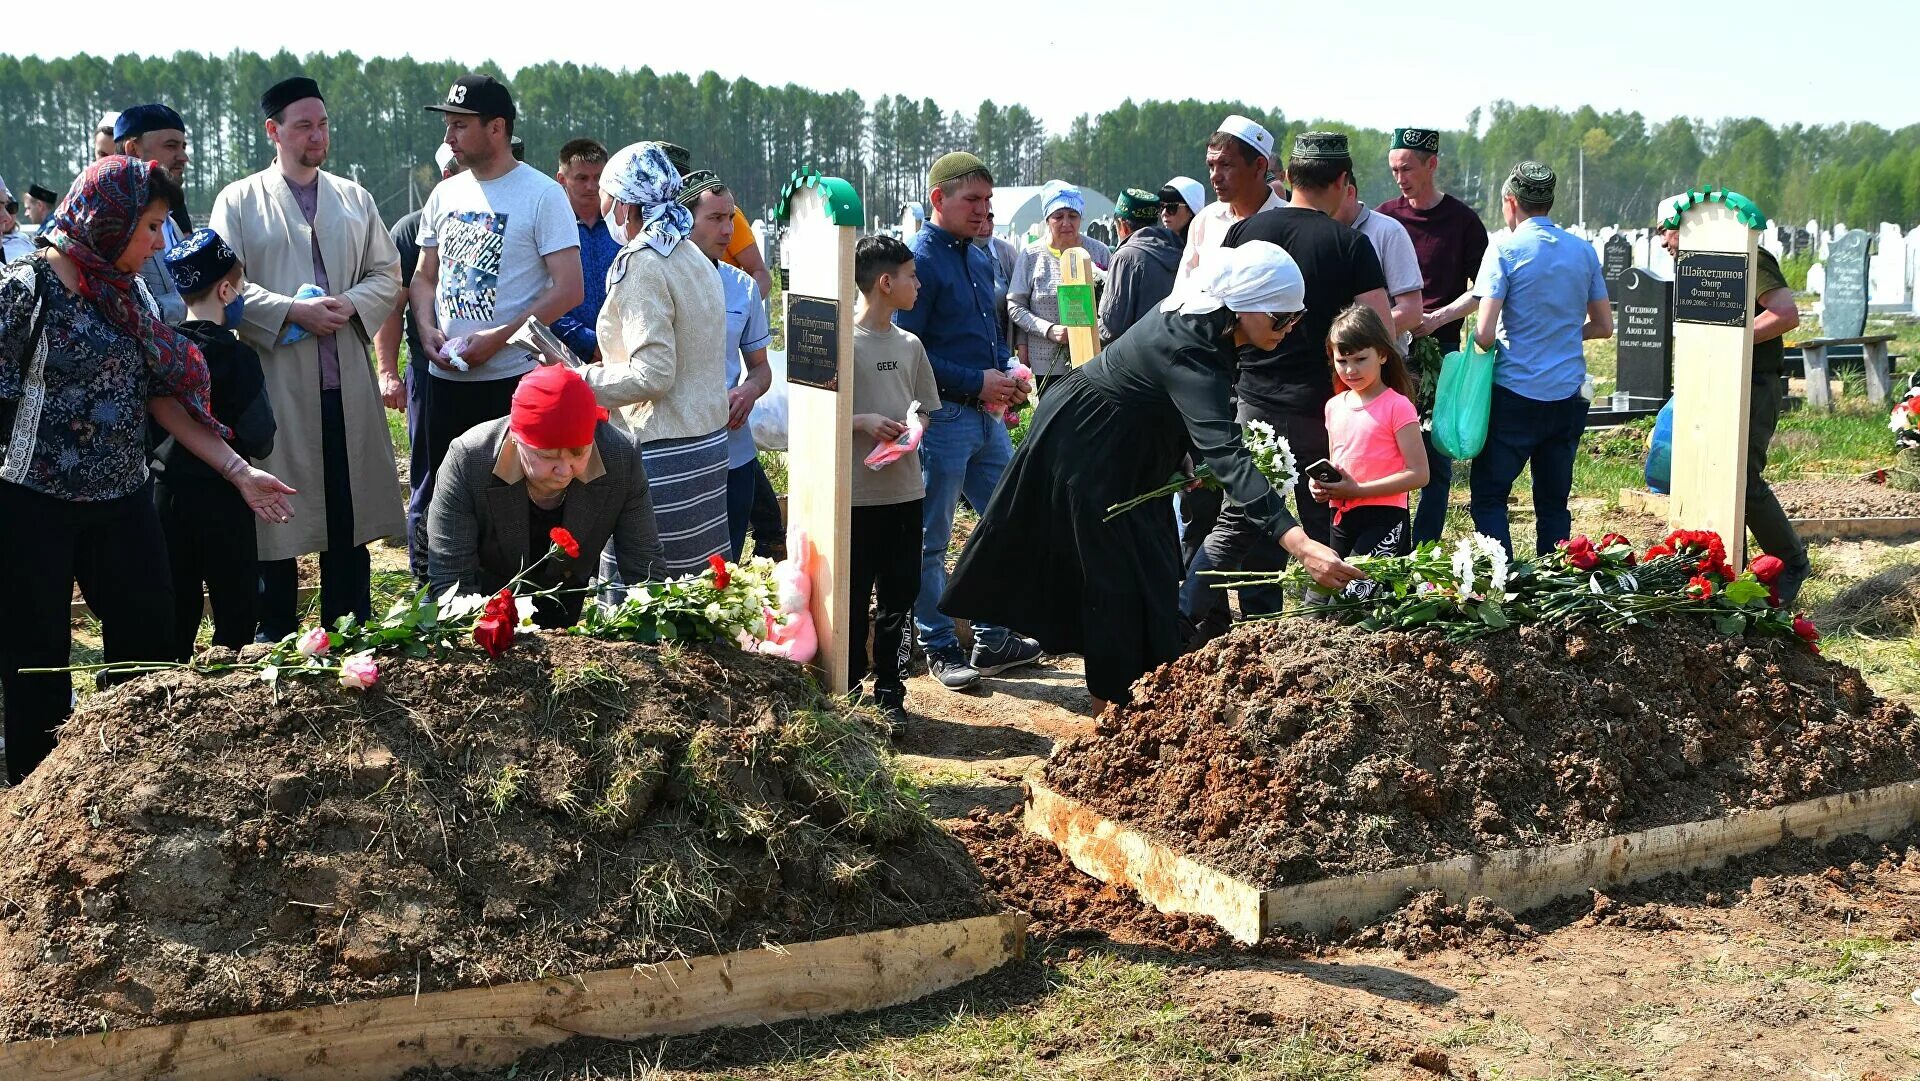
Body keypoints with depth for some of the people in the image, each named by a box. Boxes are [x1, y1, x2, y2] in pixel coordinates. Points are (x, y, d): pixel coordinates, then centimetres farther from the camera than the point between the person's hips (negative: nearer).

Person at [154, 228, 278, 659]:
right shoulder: (237, 356, -15)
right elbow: (260, 441, -14)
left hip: (165, 491, 5)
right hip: (219, 498, -5)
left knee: (175, 610, 13)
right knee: (235, 609, 5)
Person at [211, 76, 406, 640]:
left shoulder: (354, 198, 15)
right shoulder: (239, 201, 4)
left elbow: (388, 274, 12)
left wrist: (351, 304, -8)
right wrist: (293, 311, -15)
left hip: (347, 379, 3)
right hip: (274, 376, -3)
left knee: (348, 511, 7)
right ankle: (275, 633, 12)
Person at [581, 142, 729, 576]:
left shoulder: (641, 265, -14)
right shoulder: (694, 259, 13)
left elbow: (653, 374, -20)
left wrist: (579, 380, -9)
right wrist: (605, 367, 19)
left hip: (661, 455, -9)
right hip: (709, 445, 9)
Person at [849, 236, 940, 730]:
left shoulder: (910, 345, 9)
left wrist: (911, 429, -5)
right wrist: (863, 422, -19)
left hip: (905, 490, 5)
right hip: (857, 492, -5)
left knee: (899, 596, 10)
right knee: (853, 597, 4)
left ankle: (889, 690, 20)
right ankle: (847, 688, 17)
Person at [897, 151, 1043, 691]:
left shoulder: (980, 260, 14)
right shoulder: (919, 260, -13)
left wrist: (1008, 377, 4)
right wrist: (976, 382, -18)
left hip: (988, 415, 9)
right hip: (942, 418, -9)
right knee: (931, 541, 3)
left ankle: (993, 639, 23)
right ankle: (941, 649, 14)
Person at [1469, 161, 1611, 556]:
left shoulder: (1505, 251, -8)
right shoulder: (1583, 251, 7)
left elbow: (1484, 334, -14)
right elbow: (1604, 326, 13)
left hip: (1515, 394, -5)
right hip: (1567, 395, 5)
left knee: (1487, 495, 4)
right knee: (1554, 502, 12)